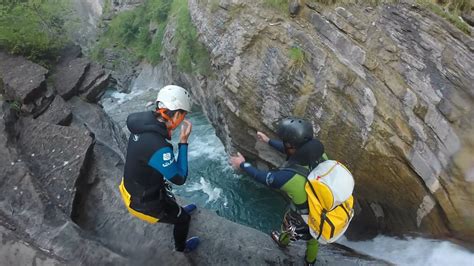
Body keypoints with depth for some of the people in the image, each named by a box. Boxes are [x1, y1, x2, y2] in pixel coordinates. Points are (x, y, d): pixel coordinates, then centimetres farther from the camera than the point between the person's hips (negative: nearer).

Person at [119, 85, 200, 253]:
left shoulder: (143, 122, -16)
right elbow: (180, 178, -27)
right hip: (144, 202, -7)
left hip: (132, 187, 7)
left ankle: (178, 211, 70)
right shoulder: (158, 147, -41)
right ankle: (181, 247, 51)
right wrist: (183, 142, -26)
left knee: (170, 199, 37)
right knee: (183, 219, 20)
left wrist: (166, 132, -11)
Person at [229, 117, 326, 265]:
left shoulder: (289, 176, -40)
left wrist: (242, 165, -2)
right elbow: (290, 150, -3)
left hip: (303, 222, -3)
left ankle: (282, 241, 66)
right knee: (313, 238, 33)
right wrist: (268, 141, 10)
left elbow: (263, 177, -19)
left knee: (287, 222, 32)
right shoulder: (319, 152, -23)